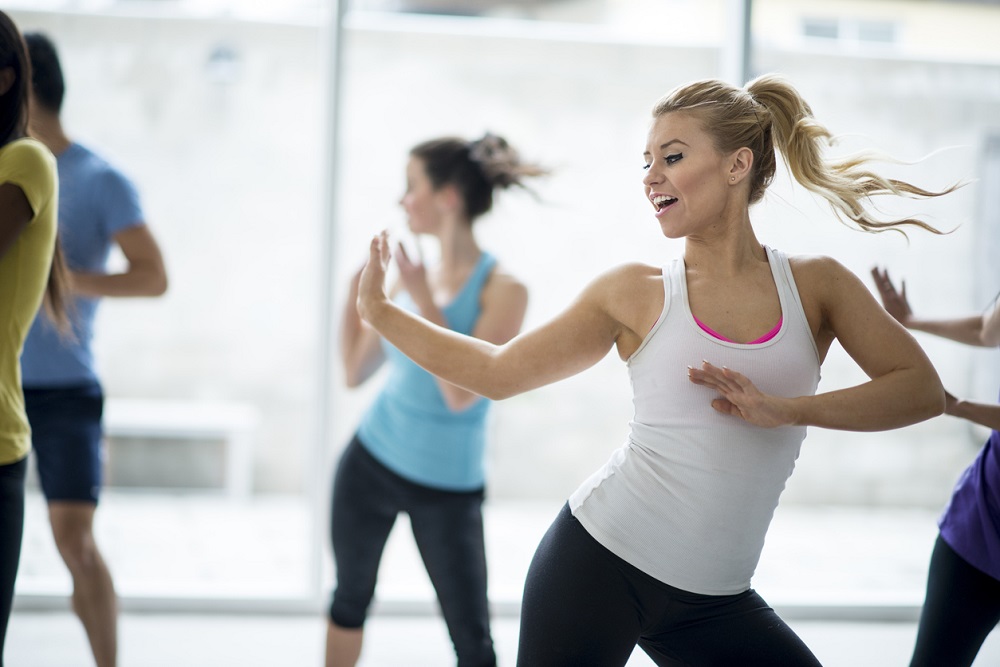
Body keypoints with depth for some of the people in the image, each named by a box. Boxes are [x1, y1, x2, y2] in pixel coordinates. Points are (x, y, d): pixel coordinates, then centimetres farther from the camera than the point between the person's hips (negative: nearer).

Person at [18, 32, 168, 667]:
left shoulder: (101, 180, -6)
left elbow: (154, 277, -12)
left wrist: (61, 280, -20)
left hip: (65, 388, -5)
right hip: (9, 382, 5)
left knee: (74, 538, -8)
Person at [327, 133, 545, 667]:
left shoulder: (501, 290, -16)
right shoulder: (413, 274, 1)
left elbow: (461, 393, -25)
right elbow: (355, 371, 8)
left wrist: (424, 299, -23)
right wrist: (357, 286, 1)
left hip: (446, 487, -5)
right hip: (371, 461, 6)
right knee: (350, 599, 20)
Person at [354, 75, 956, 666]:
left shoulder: (815, 284, 4)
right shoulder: (637, 295, 2)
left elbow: (923, 389, -5)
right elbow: (498, 372, 8)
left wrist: (786, 409, -16)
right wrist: (379, 309, 7)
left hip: (713, 602, 2)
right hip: (600, 562, -1)